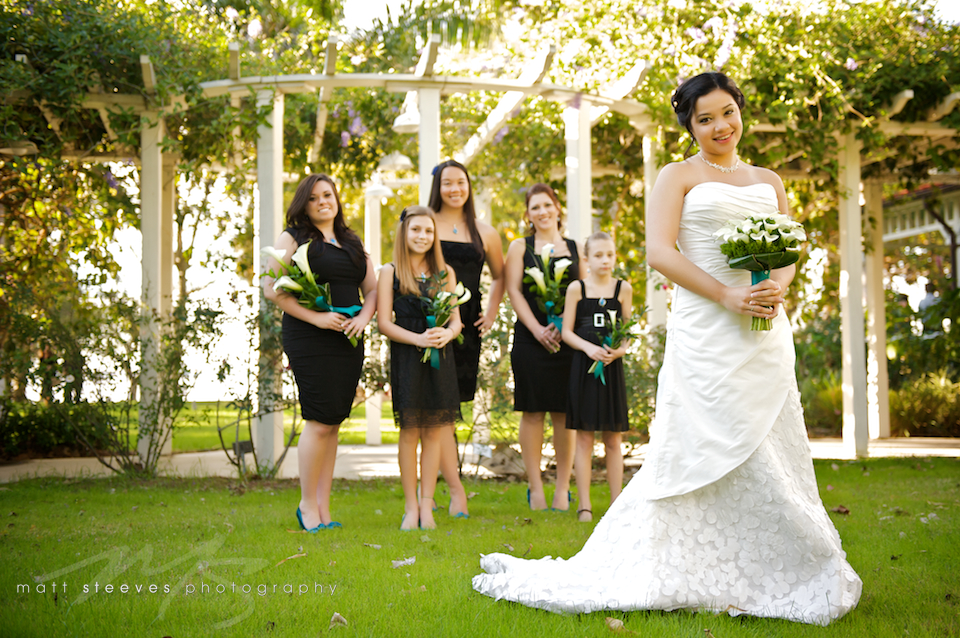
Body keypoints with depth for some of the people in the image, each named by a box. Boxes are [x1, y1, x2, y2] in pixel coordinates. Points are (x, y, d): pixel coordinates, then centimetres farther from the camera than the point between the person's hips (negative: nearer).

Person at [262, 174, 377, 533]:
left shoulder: (353, 243, 19)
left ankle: (324, 509, 13)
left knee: (333, 423, 6)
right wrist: (315, 317, -15)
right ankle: (308, 504, 6)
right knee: (320, 420, -9)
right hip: (310, 341, -5)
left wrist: (364, 317, -2)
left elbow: (372, 289, 19)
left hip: (348, 341, 5)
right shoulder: (293, 238, 1)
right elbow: (272, 290, -7)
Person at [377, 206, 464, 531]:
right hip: (406, 358, -3)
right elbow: (384, 323, -4)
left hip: (440, 358, 3)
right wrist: (418, 339, -17)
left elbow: (456, 319, 10)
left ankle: (427, 506, 12)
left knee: (434, 432, 4)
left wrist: (446, 334, -13)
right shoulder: (390, 272, 2)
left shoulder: (445, 272, 11)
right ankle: (410, 507, 9)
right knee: (410, 431, -1)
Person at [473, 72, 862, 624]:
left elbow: (789, 252, 15)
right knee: (721, 449, -6)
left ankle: (770, 569, 18)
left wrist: (776, 289, -8)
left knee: (769, 449, 6)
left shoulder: (769, 181, 18)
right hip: (706, 332, -5)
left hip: (767, 334, 5)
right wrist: (727, 295, -17)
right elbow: (660, 251, -8)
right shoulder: (680, 176, 4)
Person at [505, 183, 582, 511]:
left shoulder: (574, 248, 13)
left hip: (567, 339, 1)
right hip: (530, 339, -1)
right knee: (533, 411, -1)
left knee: (564, 413, 2)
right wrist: (538, 330, -11)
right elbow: (513, 291, 0)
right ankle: (535, 488, 7)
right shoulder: (519, 247, 9)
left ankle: (563, 488, 10)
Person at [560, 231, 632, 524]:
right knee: (584, 436, 1)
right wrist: (588, 347, -16)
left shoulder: (623, 289, 6)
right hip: (584, 366, -1)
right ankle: (584, 505, 7)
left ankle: (616, 502, 15)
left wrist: (621, 349, -13)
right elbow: (567, 331, 0)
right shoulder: (577, 288, 1)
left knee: (613, 438, 7)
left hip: (612, 367, 1)